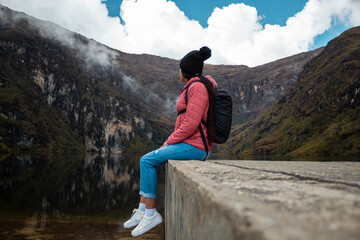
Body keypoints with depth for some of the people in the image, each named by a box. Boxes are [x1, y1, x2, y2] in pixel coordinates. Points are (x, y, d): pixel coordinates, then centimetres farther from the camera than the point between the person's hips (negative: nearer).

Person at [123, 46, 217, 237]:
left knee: (147, 161, -13)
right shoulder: (194, 87, 19)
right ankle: (142, 210, 8)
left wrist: (169, 141, -10)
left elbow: (190, 124, -21)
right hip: (189, 144, 10)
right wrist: (170, 141, 12)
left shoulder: (197, 87, -13)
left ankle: (151, 213, -4)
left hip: (194, 146, -10)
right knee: (146, 160, 7)